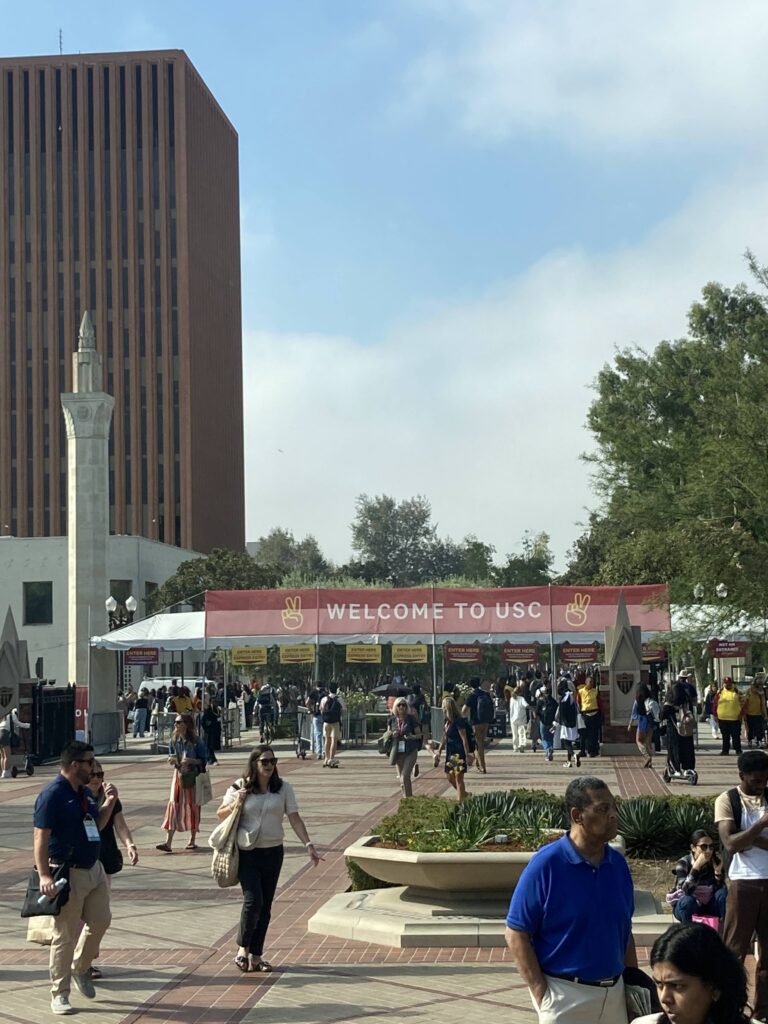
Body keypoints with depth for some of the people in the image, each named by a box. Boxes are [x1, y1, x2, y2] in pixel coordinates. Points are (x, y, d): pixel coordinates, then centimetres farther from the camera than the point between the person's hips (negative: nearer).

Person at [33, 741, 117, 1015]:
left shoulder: (85, 792, 10)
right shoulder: (52, 794, -16)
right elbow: (41, 838, -19)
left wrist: (109, 803, 5)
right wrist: (44, 875, -27)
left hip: (94, 869, 8)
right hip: (68, 874, -8)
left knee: (100, 922, 14)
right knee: (66, 935, 0)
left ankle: (80, 969, 36)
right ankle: (59, 994, 11)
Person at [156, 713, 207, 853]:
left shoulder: (195, 741, -10)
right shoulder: (174, 740, 3)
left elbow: (204, 759, -7)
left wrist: (191, 761, -23)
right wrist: (172, 760, -8)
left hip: (192, 777, -4)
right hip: (178, 775, 4)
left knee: (192, 807, 6)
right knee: (173, 806, -5)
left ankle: (192, 840, 21)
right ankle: (168, 842, -9)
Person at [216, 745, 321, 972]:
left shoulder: (283, 788, 2)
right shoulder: (240, 787, -3)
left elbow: (295, 819, 1)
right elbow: (220, 815, 6)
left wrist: (309, 845, -9)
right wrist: (235, 805, -14)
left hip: (273, 852, 3)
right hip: (247, 852, -3)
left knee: (265, 906, 7)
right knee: (253, 900, -14)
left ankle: (256, 955, 16)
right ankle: (243, 948, 5)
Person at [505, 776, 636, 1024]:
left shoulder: (618, 864, 3)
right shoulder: (546, 864, -13)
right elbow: (516, 934, -12)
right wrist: (541, 993, -16)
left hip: (614, 992, 6)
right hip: (565, 994, -6)